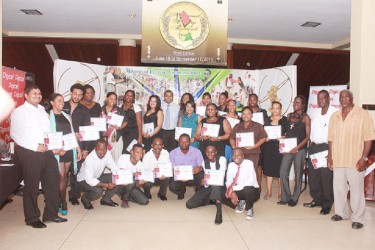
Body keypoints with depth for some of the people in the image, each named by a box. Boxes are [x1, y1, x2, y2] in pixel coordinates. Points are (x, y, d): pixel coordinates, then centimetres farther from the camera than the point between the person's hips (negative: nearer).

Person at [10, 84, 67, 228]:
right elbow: (15, 134, -7)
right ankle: (32, 218, 18)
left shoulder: (42, 111, 19)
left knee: (53, 181, 7)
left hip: (47, 151, 6)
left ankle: (51, 214, 21)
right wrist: (35, 147, -13)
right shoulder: (19, 112, 0)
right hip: (29, 152, -6)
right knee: (32, 186, 3)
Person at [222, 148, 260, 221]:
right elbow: (228, 182, -5)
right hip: (239, 190, 4)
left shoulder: (249, 163, -19)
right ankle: (240, 203, 10)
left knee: (248, 189, -40)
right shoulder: (231, 165, -4)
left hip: (252, 190, -4)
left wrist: (233, 188, -32)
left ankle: (249, 209, -7)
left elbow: (250, 182, -29)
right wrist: (232, 193, -25)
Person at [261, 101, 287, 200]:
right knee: (268, 170, 4)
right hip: (268, 147, 2)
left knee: (280, 170, 2)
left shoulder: (284, 120, 3)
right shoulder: (267, 120, 11)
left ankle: (280, 192, 16)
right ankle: (269, 192, 16)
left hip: (280, 147, -2)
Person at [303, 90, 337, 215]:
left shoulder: (334, 113, -8)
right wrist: (311, 145, 13)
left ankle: (327, 204, 10)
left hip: (326, 147, -7)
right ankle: (317, 199, 27)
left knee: (326, 177, -4)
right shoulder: (316, 112, 14)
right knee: (313, 175, 12)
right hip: (313, 147, 7)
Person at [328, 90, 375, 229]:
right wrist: (330, 156, 8)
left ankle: (358, 218, 15)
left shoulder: (363, 114, -4)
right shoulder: (334, 116, 11)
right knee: (338, 188, 12)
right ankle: (341, 213, 29)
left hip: (355, 160, -4)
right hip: (337, 160, 5)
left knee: (356, 189, 2)